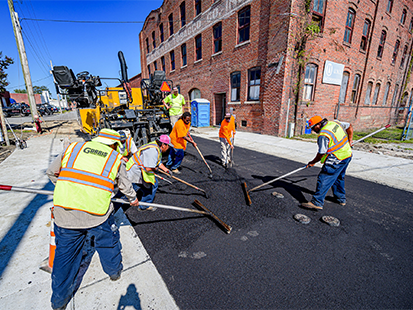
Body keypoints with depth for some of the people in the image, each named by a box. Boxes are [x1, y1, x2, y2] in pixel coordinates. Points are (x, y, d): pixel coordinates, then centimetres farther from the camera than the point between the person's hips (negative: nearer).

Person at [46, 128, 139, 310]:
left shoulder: (73, 147, 12)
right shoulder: (116, 158, 7)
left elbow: (51, 173, 21)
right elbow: (125, 186, 18)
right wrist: (133, 199, 37)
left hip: (63, 209, 3)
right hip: (97, 212, -2)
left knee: (65, 251, 22)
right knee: (108, 240, 24)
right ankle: (114, 271, 49)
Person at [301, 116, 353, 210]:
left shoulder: (323, 135, -21)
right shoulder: (335, 123, 6)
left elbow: (321, 153, -17)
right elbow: (349, 126, 20)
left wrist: (313, 162, -3)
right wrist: (349, 140, 25)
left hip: (336, 159, -10)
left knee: (324, 179, -10)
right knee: (339, 178, 25)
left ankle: (317, 202, -12)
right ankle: (341, 198, 40)